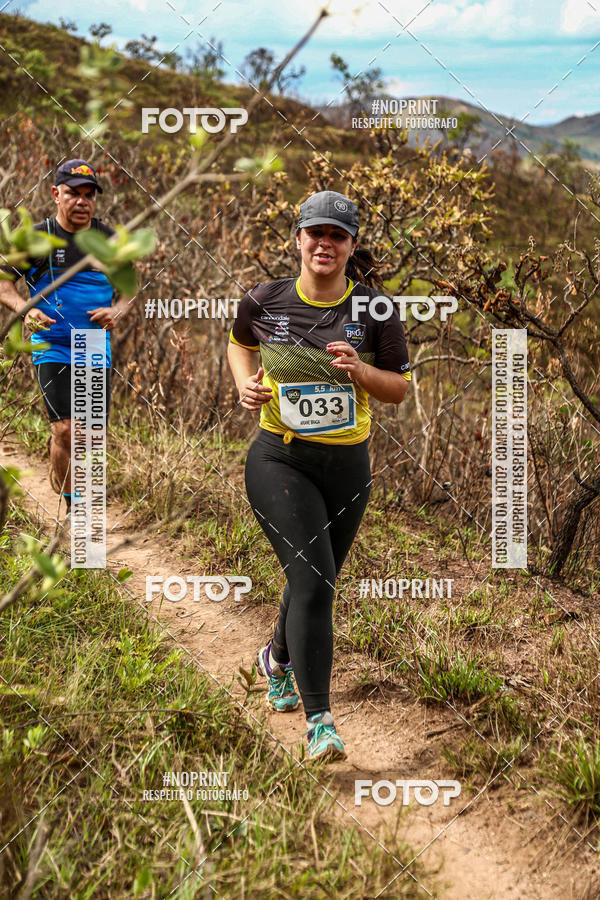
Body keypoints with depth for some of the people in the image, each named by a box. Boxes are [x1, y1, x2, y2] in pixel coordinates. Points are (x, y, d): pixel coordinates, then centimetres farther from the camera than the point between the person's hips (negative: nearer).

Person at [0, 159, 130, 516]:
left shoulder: (109, 238, 5)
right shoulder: (37, 237, -4)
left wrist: (117, 311, -10)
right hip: (53, 348, -3)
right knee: (66, 430, -15)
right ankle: (71, 507, 1)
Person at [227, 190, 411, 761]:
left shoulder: (374, 310, -3)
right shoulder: (265, 302, -3)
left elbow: (400, 388, 2)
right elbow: (239, 342, 18)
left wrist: (360, 371, -18)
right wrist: (245, 383, -2)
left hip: (348, 466, 3)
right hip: (280, 461, -2)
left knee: (315, 581, 17)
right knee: (312, 580, -17)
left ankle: (278, 660, 50)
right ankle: (318, 720, -10)